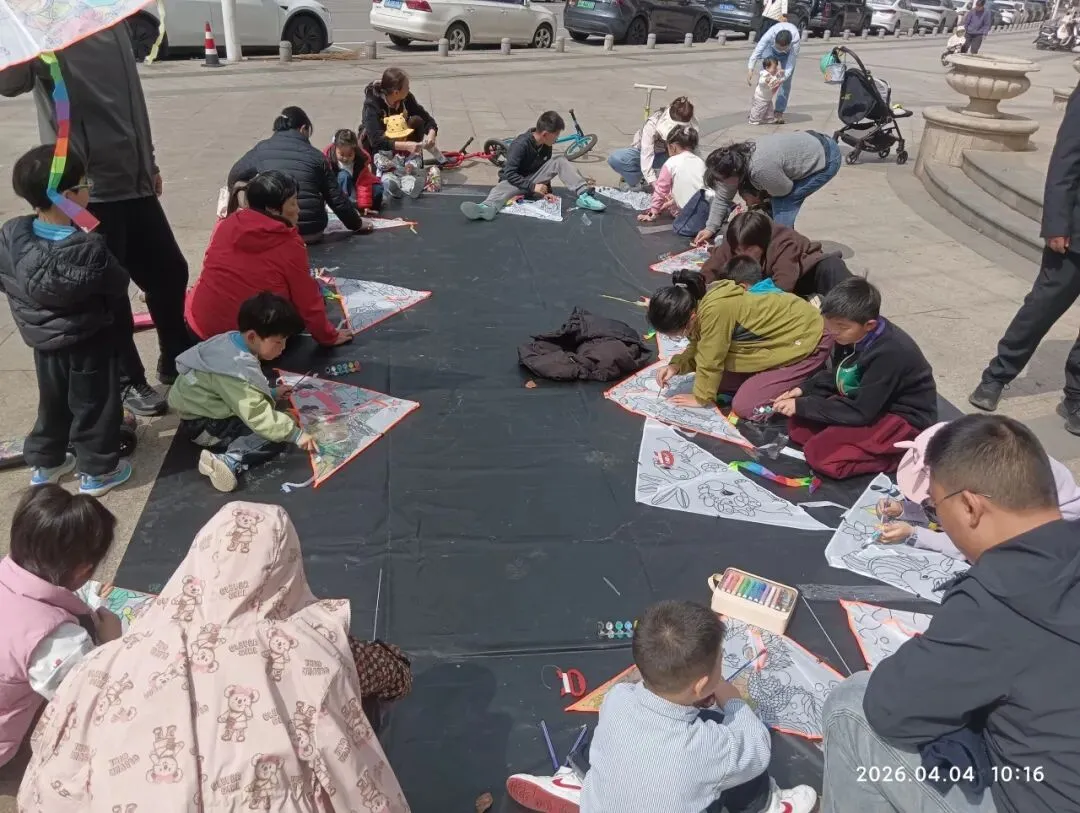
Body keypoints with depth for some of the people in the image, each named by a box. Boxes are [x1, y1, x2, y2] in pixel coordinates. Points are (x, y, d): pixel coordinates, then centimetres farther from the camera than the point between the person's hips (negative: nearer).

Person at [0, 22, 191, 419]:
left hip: (133, 181, 7)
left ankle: (176, 362, 33)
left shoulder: (113, 21, 11)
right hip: (87, 190, -6)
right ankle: (128, 381, 20)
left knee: (170, 271, 13)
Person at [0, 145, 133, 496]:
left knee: (52, 402, 24)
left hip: (42, 339, 6)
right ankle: (97, 471, 23)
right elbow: (118, 287, -14)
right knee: (94, 405, 11)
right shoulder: (88, 248, -27)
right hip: (89, 342, -6)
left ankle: (43, 462, 38)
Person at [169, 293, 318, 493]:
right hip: (203, 426, -10)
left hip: (206, 410, 10)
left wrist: (271, 392, 11)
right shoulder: (238, 370, -31)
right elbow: (258, 416, -33)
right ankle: (230, 461, -34)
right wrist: (295, 434, -30)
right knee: (275, 437, -18)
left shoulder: (233, 342, -3)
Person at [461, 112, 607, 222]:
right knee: (501, 188, -41)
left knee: (560, 161, -13)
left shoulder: (546, 146, -3)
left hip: (535, 178, 6)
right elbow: (510, 174, -28)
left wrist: (546, 191, -2)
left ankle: (584, 196, -25)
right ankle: (487, 208, -76)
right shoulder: (520, 144, -24)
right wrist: (532, 187, -33)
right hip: (514, 180, -6)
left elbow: (546, 168, 10)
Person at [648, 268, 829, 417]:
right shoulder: (698, 303, -7)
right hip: (779, 335, 9)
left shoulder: (715, 310, -34)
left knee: (744, 407, -12)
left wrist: (701, 397, -9)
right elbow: (699, 349, 7)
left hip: (806, 339, -9)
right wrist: (676, 365, -9)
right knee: (721, 381, 6)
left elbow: (710, 360, -23)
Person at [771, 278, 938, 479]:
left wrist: (802, 406, -23)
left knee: (820, 453, -22)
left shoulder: (890, 353, -30)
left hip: (904, 421, -9)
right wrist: (804, 390, -7)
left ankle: (902, 455, -7)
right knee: (797, 426, -1)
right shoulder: (853, 334, -6)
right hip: (869, 403, 9)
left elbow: (859, 411, -27)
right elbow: (835, 376, 11)